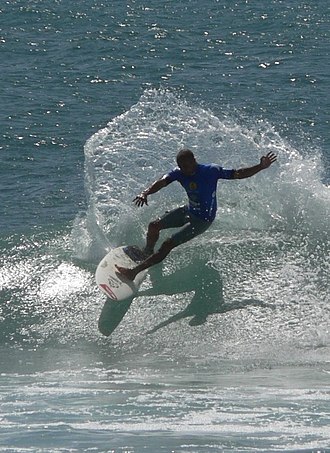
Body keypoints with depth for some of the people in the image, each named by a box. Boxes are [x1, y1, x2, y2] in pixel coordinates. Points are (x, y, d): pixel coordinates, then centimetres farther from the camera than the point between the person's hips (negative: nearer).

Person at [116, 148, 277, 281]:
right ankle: (147, 254, 30)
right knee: (154, 226, -1)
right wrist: (145, 193, -47)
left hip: (202, 220, -6)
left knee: (167, 245, -14)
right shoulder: (179, 172, -12)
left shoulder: (211, 171, -24)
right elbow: (162, 182, -27)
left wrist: (261, 167, -28)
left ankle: (134, 272, -11)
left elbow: (237, 174, -18)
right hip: (188, 210, 6)